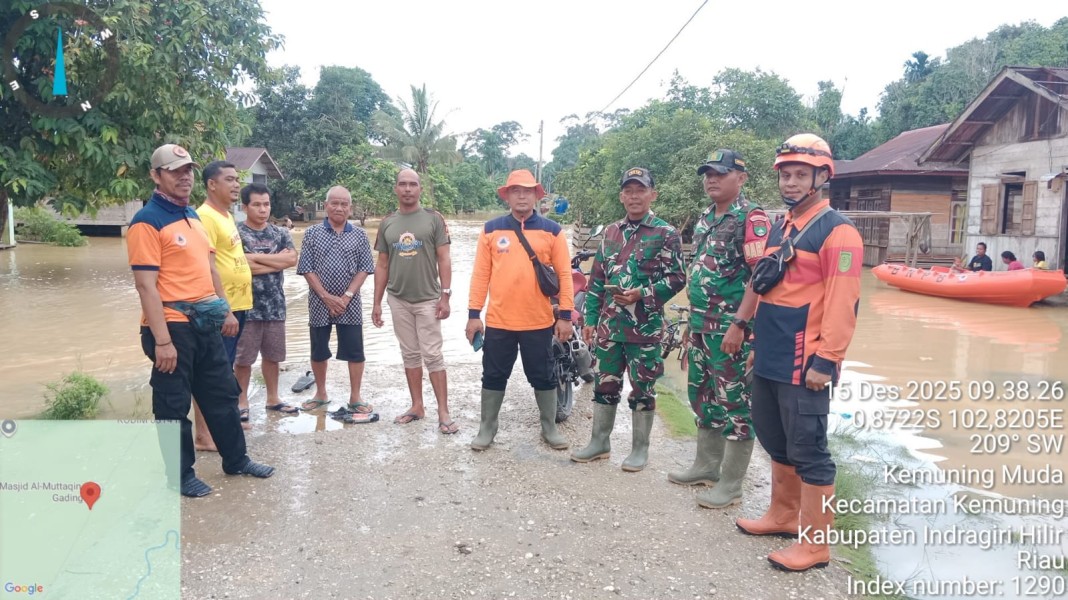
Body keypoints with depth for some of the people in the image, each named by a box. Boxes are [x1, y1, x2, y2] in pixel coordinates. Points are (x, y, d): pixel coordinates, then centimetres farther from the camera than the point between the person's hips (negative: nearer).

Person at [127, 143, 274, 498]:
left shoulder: (192, 215, 13)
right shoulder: (147, 222, -13)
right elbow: (146, 285, -18)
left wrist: (225, 309, 18)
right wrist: (162, 340, -21)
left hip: (204, 323, 9)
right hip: (173, 326, -9)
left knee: (223, 394, 17)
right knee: (173, 405, 6)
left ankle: (236, 460, 32)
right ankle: (181, 474, 20)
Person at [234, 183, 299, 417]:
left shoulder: (280, 233, 8)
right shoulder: (236, 232, -6)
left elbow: (292, 259, -9)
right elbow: (241, 265, -19)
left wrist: (255, 257, -13)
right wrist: (277, 260, -9)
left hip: (275, 305, 4)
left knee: (272, 355, 14)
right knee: (243, 358, 4)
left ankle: (273, 398, 27)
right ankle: (242, 401, 18)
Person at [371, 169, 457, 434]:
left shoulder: (433, 218, -3)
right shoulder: (387, 223, 7)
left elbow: (444, 259, -4)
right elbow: (382, 265, 10)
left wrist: (445, 296, -11)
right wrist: (377, 303, 7)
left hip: (428, 300, -4)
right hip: (398, 300, 4)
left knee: (432, 355, -3)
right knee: (410, 354, 11)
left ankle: (443, 413, 2)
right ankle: (417, 406, 22)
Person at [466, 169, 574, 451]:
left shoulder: (551, 230, 1)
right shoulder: (491, 229, 3)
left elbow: (564, 274, 1)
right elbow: (481, 274, 3)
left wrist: (565, 315, -4)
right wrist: (474, 314, -1)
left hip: (539, 322, 0)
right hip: (498, 321, 1)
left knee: (543, 377, 12)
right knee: (494, 376, 12)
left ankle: (550, 428, 28)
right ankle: (487, 428, 27)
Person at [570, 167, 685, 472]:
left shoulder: (666, 234, -4)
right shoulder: (611, 232, 12)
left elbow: (677, 278, -7)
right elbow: (597, 279, 13)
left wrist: (643, 294, -20)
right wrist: (590, 318, 9)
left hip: (645, 327, -5)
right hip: (609, 325, 5)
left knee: (642, 389, 5)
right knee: (605, 385, 13)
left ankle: (640, 448, 19)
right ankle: (599, 441, 26)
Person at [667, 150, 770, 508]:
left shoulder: (752, 218, -12)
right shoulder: (704, 218, 14)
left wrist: (739, 324, -23)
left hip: (732, 327, -9)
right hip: (702, 326, 9)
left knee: (735, 401, 0)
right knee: (704, 396, 16)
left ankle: (731, 484, 9)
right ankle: (706, 466, 31)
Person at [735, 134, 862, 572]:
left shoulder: (838, 232, -11)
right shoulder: (779, 229, 15)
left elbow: (842, 303, -18)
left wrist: (826, 360, -21)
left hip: (804, 364, -8)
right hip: (770, 360, 9)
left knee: (808, 452, 0)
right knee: (777, 443, 19)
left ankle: (815, 544, 11)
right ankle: (784, 515, 36)